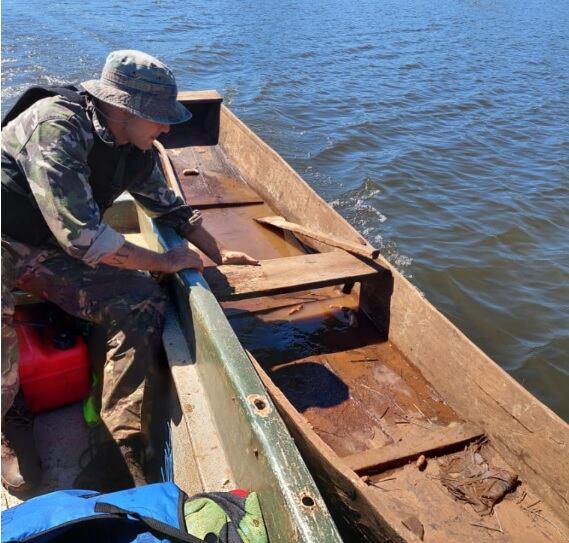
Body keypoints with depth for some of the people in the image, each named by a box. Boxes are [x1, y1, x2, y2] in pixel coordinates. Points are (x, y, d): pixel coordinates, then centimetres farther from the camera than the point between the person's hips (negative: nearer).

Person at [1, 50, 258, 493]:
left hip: (55, 249, 6)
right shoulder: (57, 127, -27)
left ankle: (122, 443, -10)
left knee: (142, 303, -17)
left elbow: (170, 206, 14)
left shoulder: (136, 150, -3)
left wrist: (218, 253, 16)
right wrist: (164, 262, -22)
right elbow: (82, 236, -32)